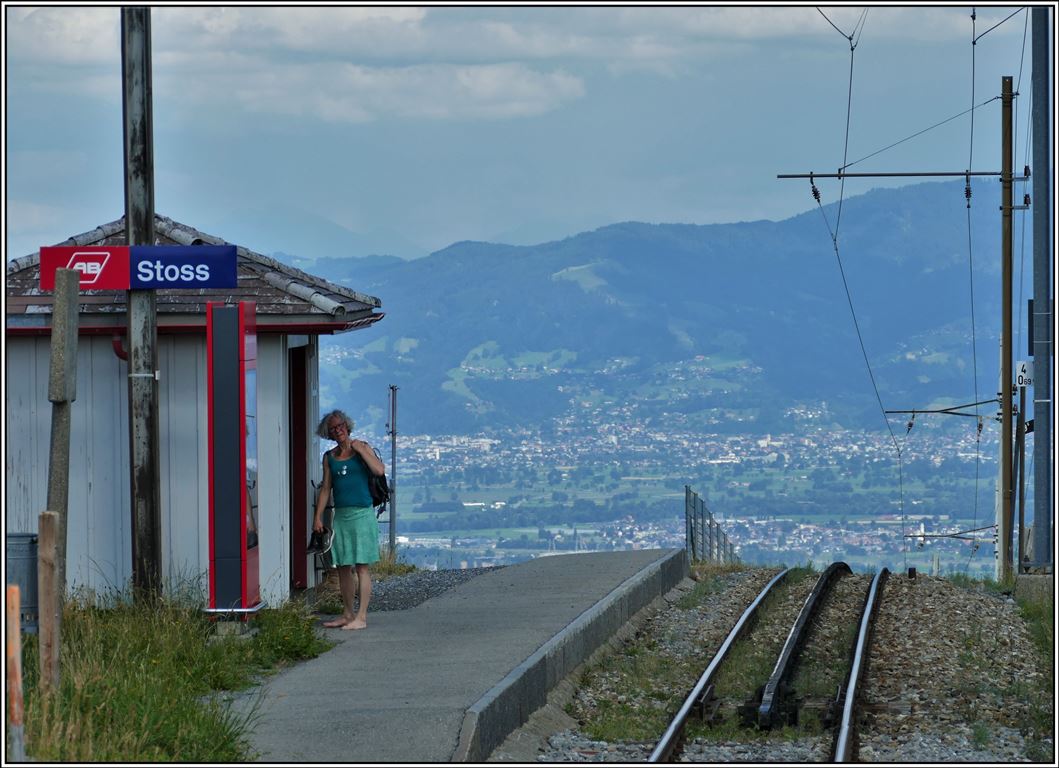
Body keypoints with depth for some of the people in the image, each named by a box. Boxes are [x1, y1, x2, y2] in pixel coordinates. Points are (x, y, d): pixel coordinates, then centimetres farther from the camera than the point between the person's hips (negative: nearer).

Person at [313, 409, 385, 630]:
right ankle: (348, 615, 16)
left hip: (362, 513, -5)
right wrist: (318, 516, 9)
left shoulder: (362, 448, 2)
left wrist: (359, 450, -10)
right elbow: (325, 488, 15)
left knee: (362, 566, -7)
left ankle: (361, 617, -8)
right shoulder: (330, 457, 13)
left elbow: (380, 470, -14)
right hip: (341, 515, 5)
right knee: (343, 567, 7)